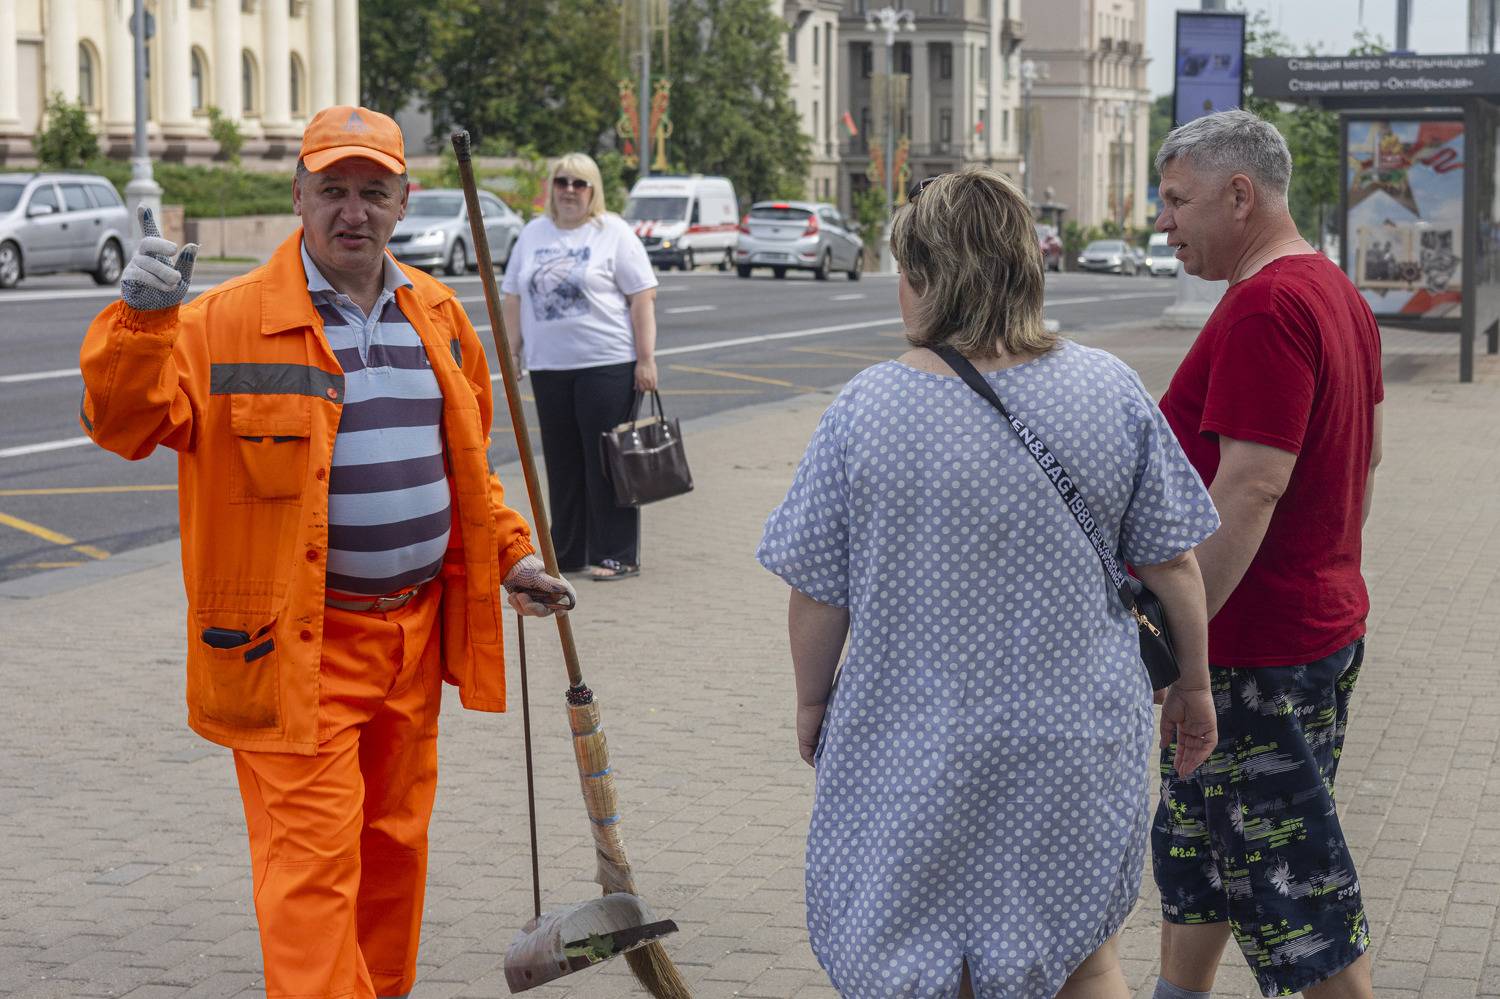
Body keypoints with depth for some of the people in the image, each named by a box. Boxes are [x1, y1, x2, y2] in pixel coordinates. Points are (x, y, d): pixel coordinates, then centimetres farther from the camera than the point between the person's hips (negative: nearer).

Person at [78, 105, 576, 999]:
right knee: (311, 862, -7)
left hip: (414, 633, 6)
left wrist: (509, 556, 15)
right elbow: (126, 423, -20)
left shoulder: (436, 317, 10)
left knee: (393, 844, 18)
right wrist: (143, 318, -35)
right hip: (294, 646, -6)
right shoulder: (225, 321, -9)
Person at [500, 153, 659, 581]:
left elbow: (642, 298, -5)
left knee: (607, 462, -3)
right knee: (563, 463, 9)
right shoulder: (533, 233, 13)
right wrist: (513, 351, 10)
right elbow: (513, 296, 18)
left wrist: (646, 359, -11)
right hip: (549, 365, 5)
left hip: (607, 365, -5)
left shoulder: (613, 233, -2)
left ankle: (617, 555, 3)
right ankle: (567, 552, 18)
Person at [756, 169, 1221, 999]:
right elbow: (1171, 562, -1)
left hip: (911, 750, -2)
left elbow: (817, 588, -5)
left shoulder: (865, 409, -11)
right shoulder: (1112, 390, -6)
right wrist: (1193, 683, 13)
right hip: (1076, 741, 2)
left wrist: (812, 699, 10)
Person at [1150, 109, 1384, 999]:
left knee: (1296, 889, 0)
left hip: (1255, 651, -11)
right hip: (1326, 619, 11)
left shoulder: (1266, 308, -22)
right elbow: (1367, 453, 19)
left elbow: (1249, 490, -28)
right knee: (1195, 841, 22)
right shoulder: (1337, 292, 11)